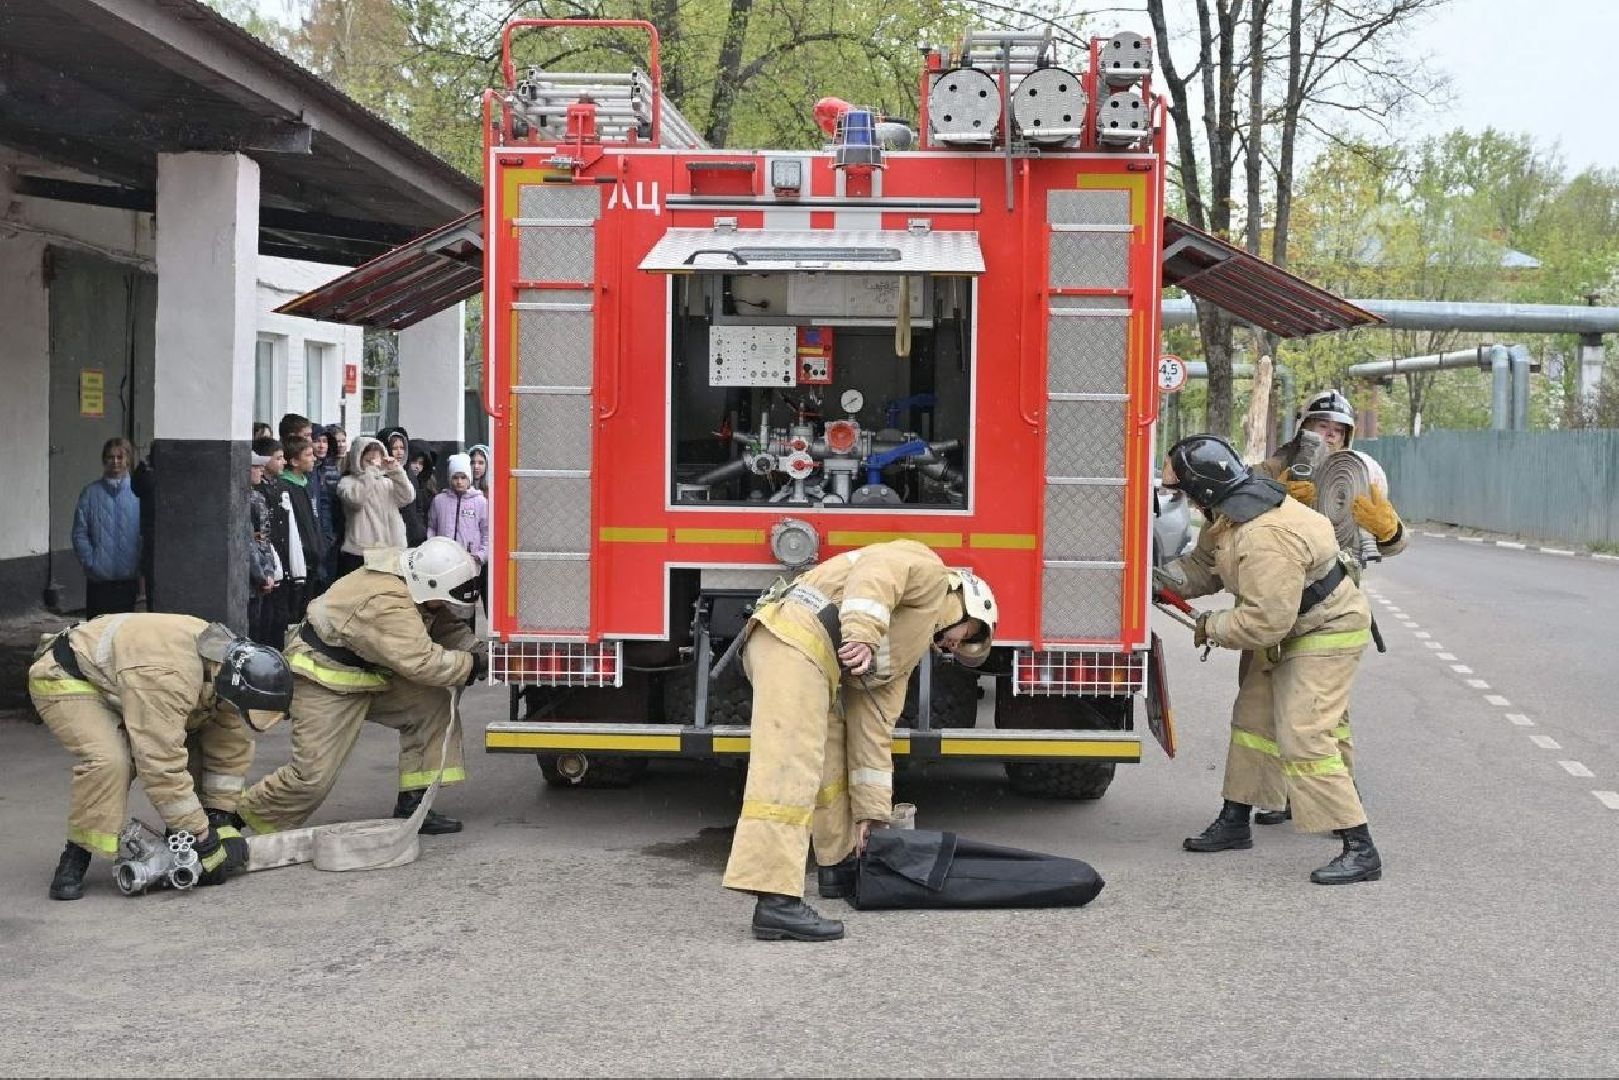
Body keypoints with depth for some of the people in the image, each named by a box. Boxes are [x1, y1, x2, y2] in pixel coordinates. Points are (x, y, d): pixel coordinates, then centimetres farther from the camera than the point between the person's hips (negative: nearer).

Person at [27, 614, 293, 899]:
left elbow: (230, 750, -6)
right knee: (110, 760, -30)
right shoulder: (169, 676, -41)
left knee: (191, 747, -5)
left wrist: (220, 820, -7)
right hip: (64, 679, -8)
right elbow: (162, 765, -39)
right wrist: (205, 842, -32)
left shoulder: (230, 666, -15)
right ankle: (74, 860, -15)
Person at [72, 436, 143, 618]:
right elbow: (80, 533, 2)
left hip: (129, 577, 0)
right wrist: (90, 563, -7)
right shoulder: (91, 493, 2)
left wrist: (141, 568, -6)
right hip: (99, 579, 0)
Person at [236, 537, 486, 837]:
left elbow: (448, 626, 9)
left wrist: (477, 651, -8)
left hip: (371, 675, 9)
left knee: (434, 704, -7)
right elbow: (420, 662, -37)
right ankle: (246, 815, 14)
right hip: (324, 682, -9)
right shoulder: (385, 602, -33)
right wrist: (472, 665, -26)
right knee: (313, 775, -11)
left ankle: (411, 806, -2)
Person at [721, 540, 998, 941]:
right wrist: (863, 634, -27)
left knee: (834, 754, 22)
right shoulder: (929, 572, 10)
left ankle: (838, 866, 34)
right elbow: (876, 571, -14)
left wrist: (868, 812, 26)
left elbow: (872, 730, 29)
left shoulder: (907, 650, 32)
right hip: (793, 636, -10)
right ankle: (775, 901, -24)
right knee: (789, 769, -17)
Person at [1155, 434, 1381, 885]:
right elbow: (1202, 565, 9)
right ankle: (1235, 822, 30)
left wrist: (1211, 627, -18)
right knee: (1253, 719, 17)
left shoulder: (1266, 538, -36)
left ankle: (1360, 851, -15)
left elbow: (1266, 620, -34)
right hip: (1289, 629, 11)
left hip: (1327, 632, -11)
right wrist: (1153, 579, -4)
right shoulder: (1230, 512, -4)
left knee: (1303, 737, -17)